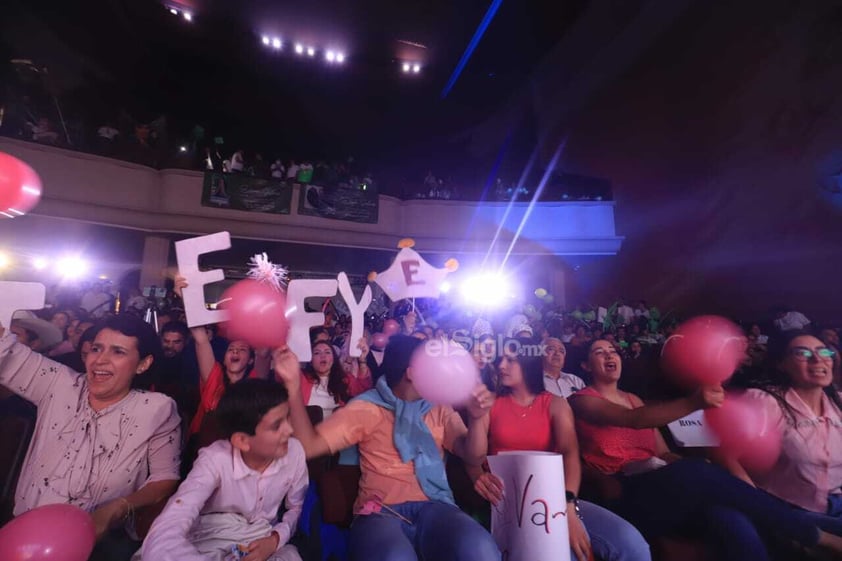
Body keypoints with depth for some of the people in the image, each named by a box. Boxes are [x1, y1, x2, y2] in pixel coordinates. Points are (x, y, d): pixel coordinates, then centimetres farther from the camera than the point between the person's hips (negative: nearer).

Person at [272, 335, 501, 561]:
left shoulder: (439, 407, 13)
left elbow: (472, 455, 4)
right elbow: (308, 447, -6)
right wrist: (293, 384, -16)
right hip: (380, 511, -2)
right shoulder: (367, 408, 2)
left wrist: (476, 418, -18)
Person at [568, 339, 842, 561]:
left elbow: (663, 454, 16)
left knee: (730, 521, -26)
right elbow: (633, 420, -19)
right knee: (696, 472, -29)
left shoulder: (633, 399, 22)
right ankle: (816, 535, -11)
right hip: (628, 498, -6)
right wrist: (693, 402, -31)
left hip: (663, 487, 6)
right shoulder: (581, 401, -1)